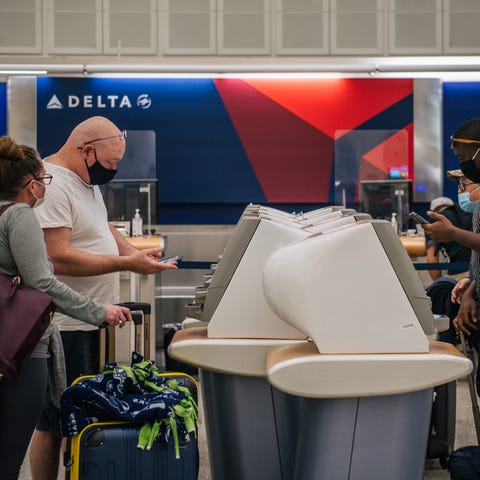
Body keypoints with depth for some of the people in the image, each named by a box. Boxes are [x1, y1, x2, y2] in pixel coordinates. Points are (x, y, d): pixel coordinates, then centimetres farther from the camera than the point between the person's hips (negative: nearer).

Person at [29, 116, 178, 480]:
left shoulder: (88, 181, 14)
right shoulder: (52, 186, -19)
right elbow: (58, 258, -25)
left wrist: (136, 254, 8)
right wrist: (126, 264, -22)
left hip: (93, 322, 10)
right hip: (66, 328, -10)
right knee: (54, 424, -2)